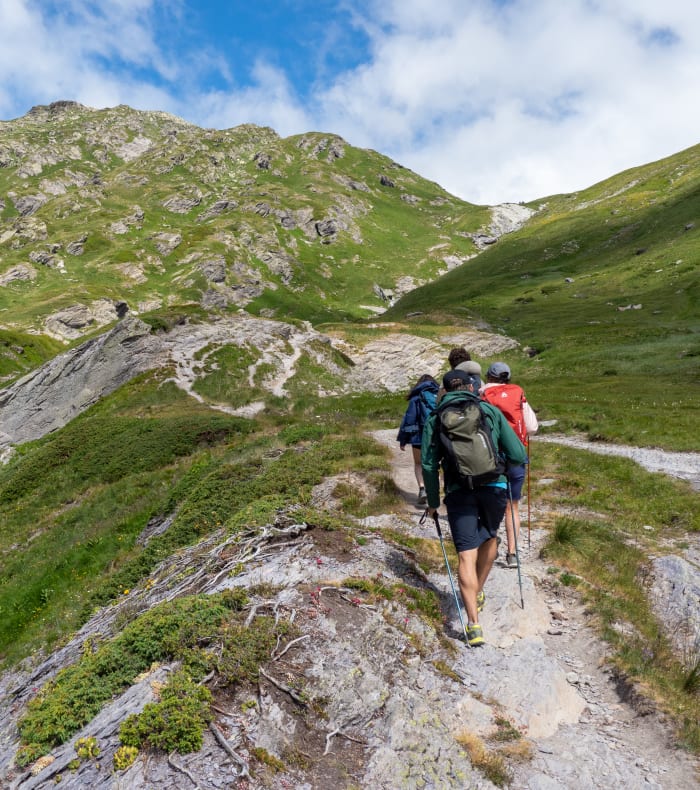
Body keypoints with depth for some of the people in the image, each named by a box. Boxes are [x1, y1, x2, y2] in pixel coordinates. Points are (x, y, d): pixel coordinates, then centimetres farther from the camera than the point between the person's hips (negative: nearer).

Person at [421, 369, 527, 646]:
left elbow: (429, 465, 0)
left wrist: (433, 501, 10)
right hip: (494, 487, 1)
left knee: (466, 555, 0)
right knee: (488, 540, 25)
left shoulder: (435, 419, 8)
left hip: (458, 491, -1)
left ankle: (474, 624, -7)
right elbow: (519, 455, 2)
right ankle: (478, 595, 41)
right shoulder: (491, 411, 8)